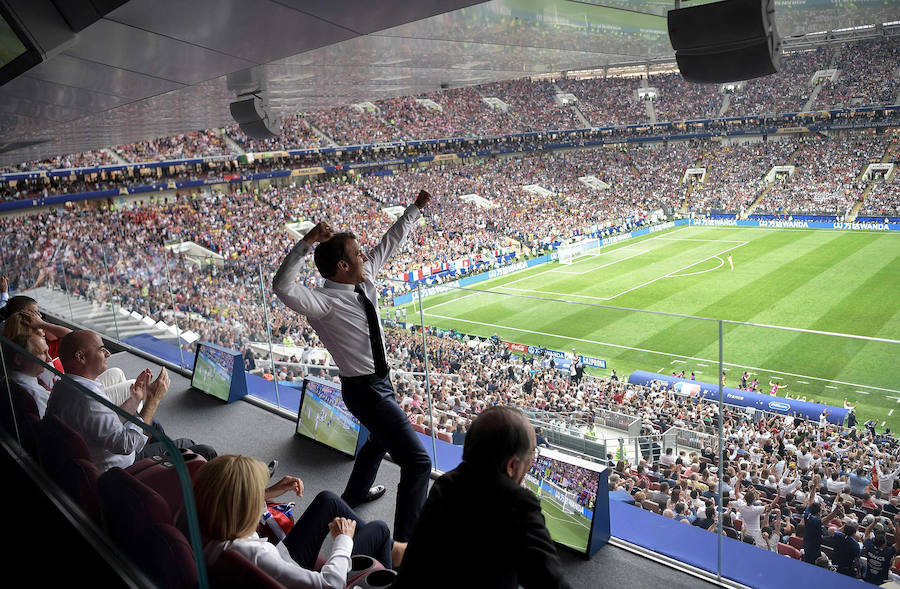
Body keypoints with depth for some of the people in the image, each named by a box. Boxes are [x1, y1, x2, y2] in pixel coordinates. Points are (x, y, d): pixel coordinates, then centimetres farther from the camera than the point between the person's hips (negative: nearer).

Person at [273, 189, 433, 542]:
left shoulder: (365, 278, -3)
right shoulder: (325, 303, -25)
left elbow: (389, 242, 8)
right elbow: (283, 287, -42)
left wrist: (416, 209, 12)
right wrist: (305, 244, -50)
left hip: (379, 380, 10)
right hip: (365, 390, -10)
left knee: (381, 438, 36)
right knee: (418, 462, -12)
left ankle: (356, 493, 62)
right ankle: (405, 542, -1)